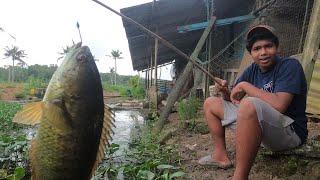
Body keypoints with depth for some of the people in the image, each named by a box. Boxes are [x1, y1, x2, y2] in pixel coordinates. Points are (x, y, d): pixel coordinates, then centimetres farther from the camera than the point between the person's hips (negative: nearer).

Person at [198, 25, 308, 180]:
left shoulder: (290, 65, -14)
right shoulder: (252, 70, 5)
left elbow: (279, 105, -29)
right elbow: (233, 99, 11)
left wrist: (245, 86, -18)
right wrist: (225, 91, -12)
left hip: (290, 131, -7)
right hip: (261, 128, 8)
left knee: (250, 105, -40)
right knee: (210, 103, 8)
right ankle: (221, 156, 6)